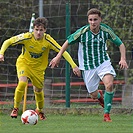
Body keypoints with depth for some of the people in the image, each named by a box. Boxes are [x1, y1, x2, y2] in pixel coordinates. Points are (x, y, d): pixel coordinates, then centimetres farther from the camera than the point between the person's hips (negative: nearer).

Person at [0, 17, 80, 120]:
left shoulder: (47, 40, -21)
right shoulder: (27, 37, -24)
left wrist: (74, 65, -26)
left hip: (39, 68, 2)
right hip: (24, 63, -2)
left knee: (38, 90, 10)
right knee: (22, 83, -28)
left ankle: (40, 110, 43)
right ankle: (16, 108, -9)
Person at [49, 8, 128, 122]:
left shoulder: (106, 30, -11)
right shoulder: (82, 32, -16)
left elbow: (120, 44, 0)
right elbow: (68, 42, 1)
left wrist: (123, 59, -14)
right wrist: (58, 56, 2)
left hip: (103, 62, 0)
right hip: (88, 67, 0)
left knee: (109, 84, -27)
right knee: (94, 95, 5)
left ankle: (106, 114, -13)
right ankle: (100, 96, 46)